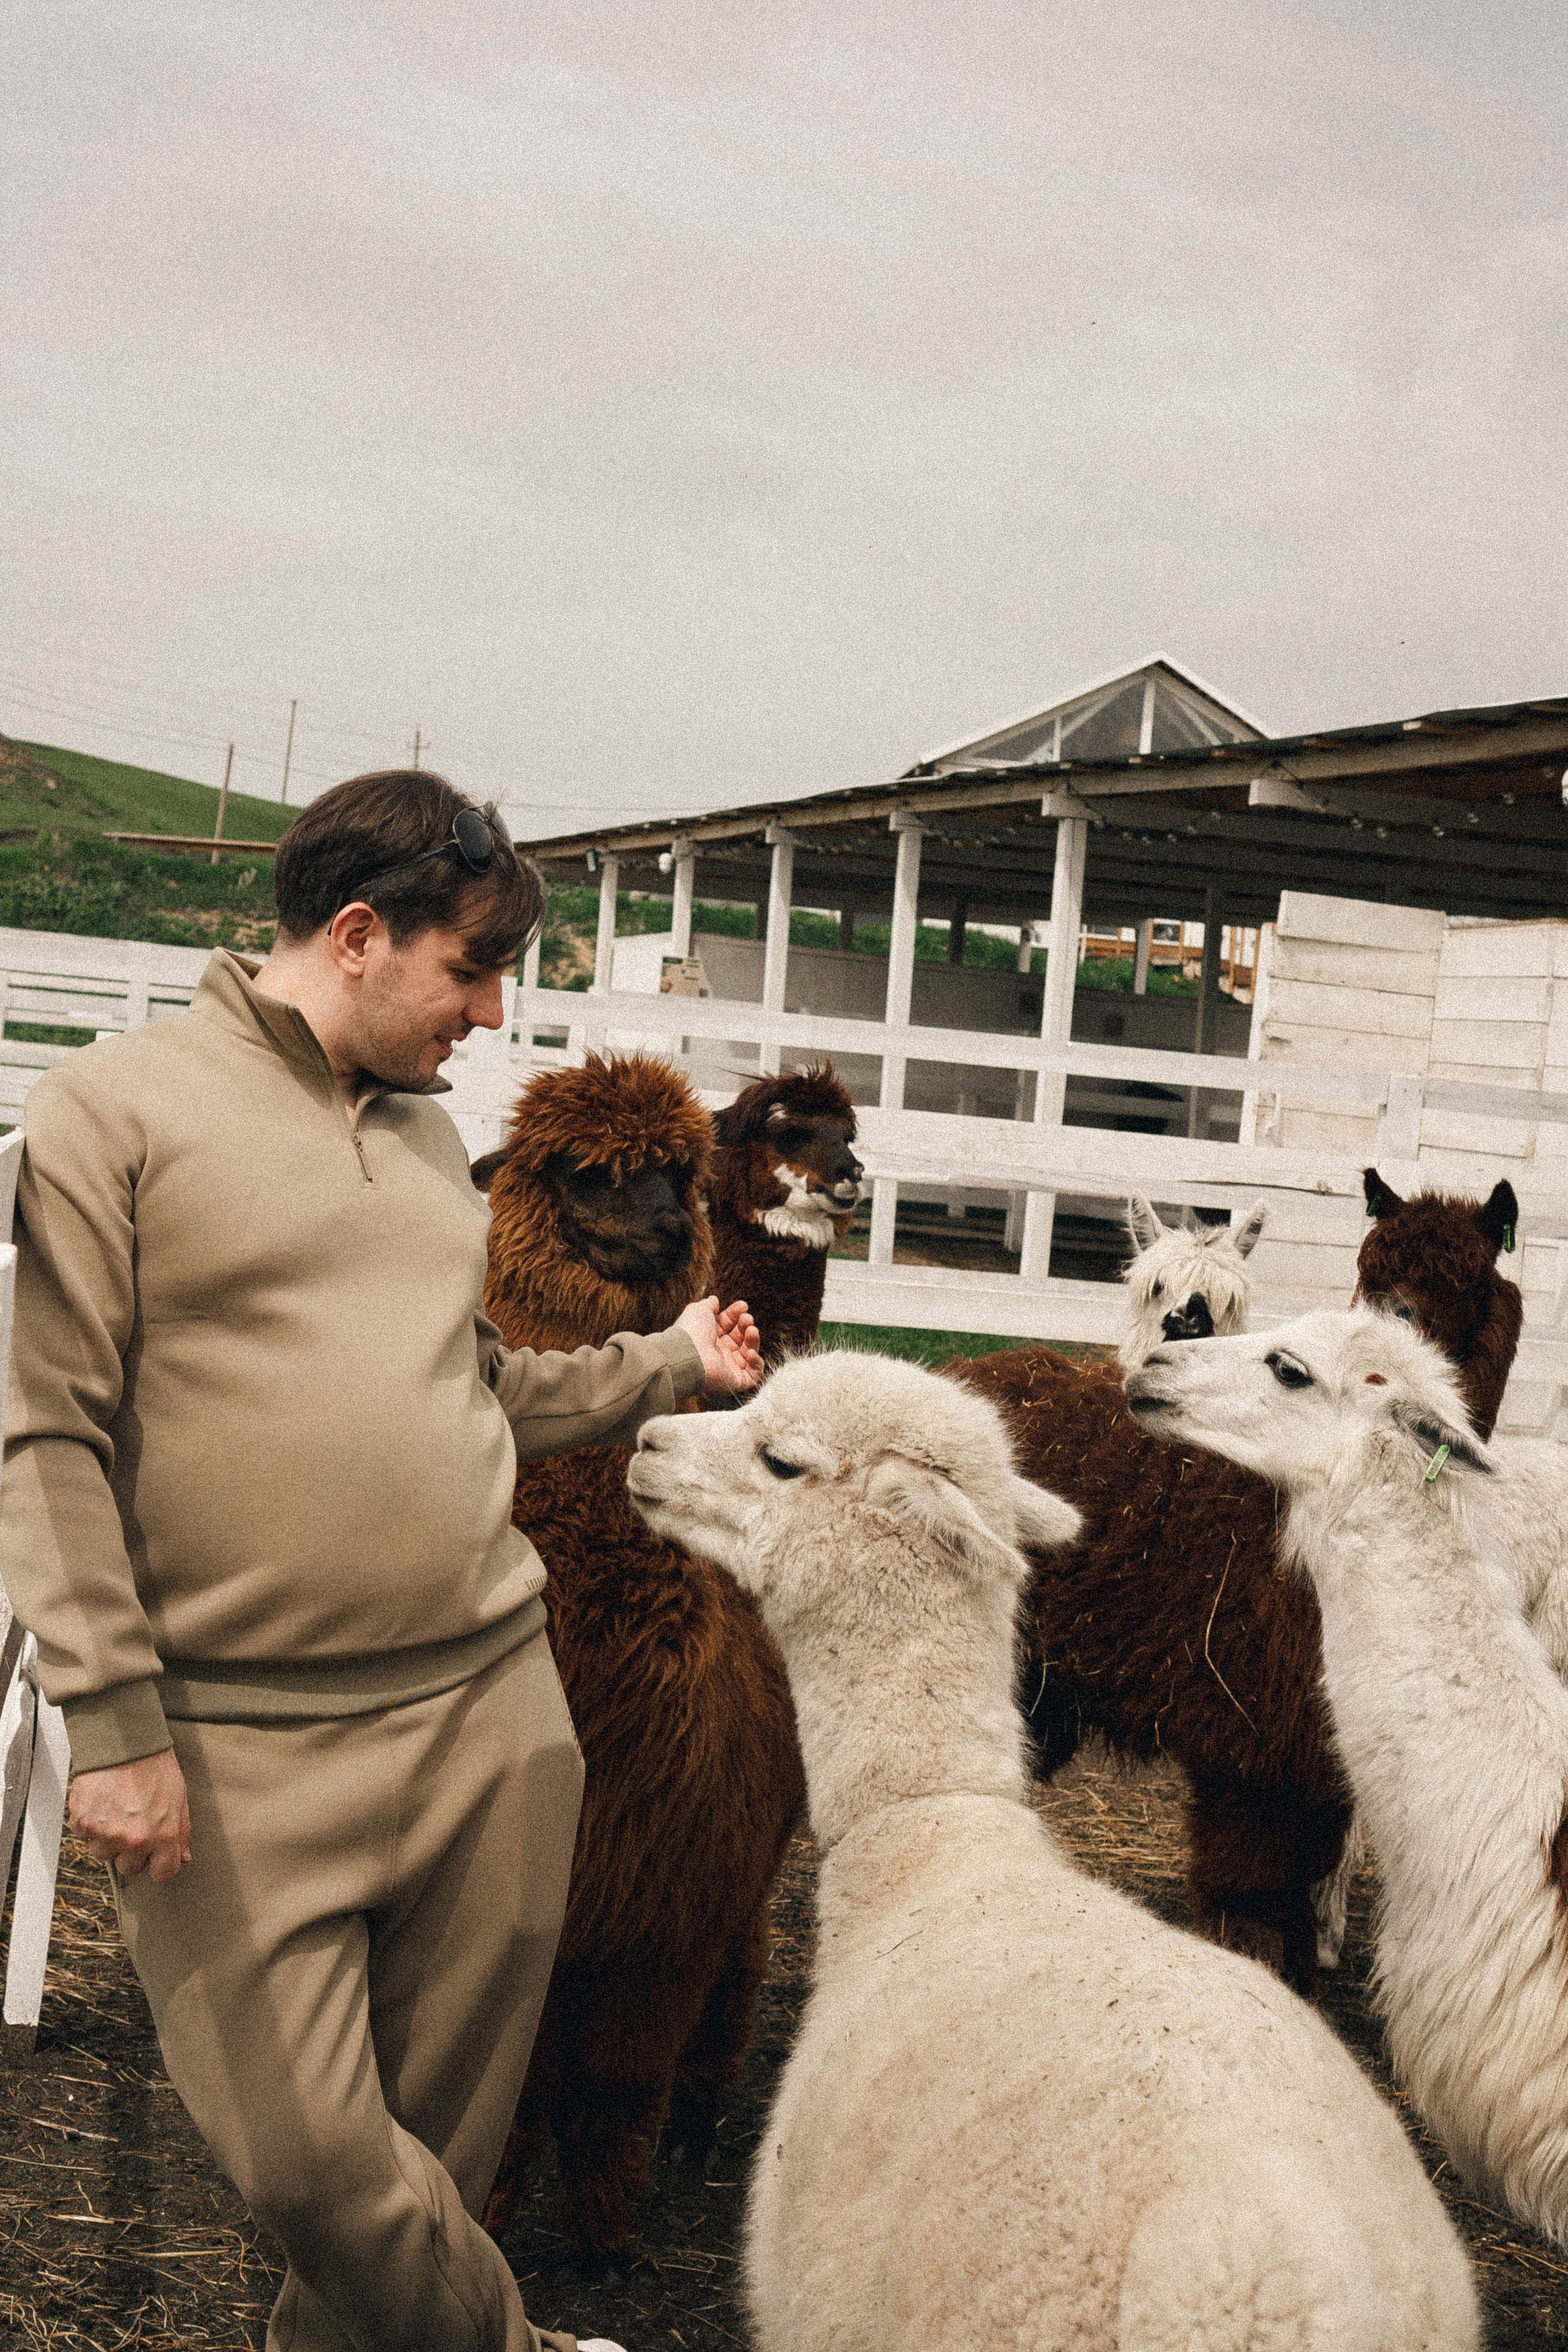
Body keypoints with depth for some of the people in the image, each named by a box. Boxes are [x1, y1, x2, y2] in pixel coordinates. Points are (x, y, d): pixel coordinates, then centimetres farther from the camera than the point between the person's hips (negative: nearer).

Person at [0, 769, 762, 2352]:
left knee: (444, 2127, 10)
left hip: (493, 1705, 6)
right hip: (246, 1747, -5)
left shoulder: (429, 1132, 16)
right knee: (305, 2154, -4)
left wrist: (669, 1364, 18)